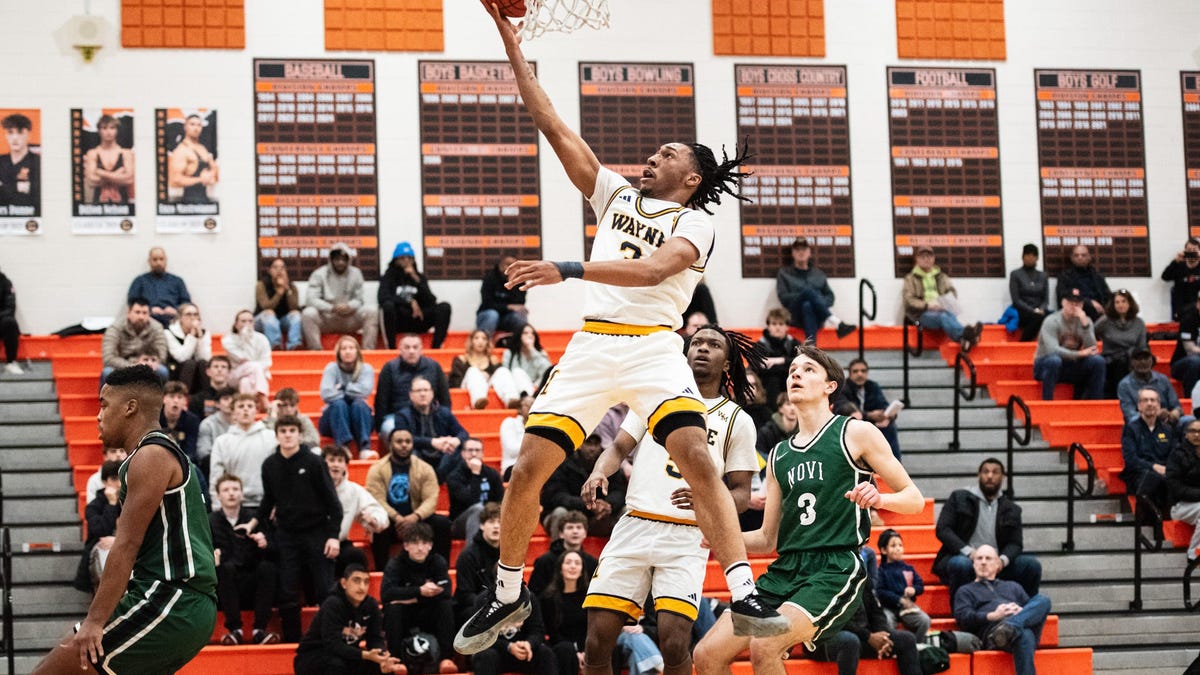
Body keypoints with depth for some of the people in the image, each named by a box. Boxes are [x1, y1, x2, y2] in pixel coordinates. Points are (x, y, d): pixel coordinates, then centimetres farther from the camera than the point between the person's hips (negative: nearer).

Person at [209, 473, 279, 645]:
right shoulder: (211, 521, 5)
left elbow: (273, 554, 3)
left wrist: (265, 544, -20)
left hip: (254, 586, 1)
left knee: (267, 566, -26)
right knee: (226, 567, -30)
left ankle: (260, 630, -28)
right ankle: (234, 629, -31)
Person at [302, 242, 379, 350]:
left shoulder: (355, 273, 4)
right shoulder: (319, 274, -3)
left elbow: (359, 300, 3)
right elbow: (311, 299, -14)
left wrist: (349, 306, -22)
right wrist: (332, 308, -28)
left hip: (348, 320, 2)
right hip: (325, 320, -2)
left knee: (372, 312, -21)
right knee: (308, 313, -33)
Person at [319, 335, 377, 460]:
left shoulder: (366, 369, 2)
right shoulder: (332, 368, -1)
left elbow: (365, 390, -18)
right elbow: (326, 393, -17)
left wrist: (342, 388, -12)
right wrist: (351, 393, -12)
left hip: (359, 418, 1)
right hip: (334, 419, -1)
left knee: (359, 404, -30)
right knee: (339, 404, -31)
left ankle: (365, 449, -47)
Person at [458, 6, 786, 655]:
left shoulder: (694, 223, 3)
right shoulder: (615, 194, 19)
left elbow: (653, 270, -17)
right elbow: (554, 127, 17)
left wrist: (567, 270, -27)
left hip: (653, 348, -5)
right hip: (592, 346, 5)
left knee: (697, 459, -23)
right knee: (528, 468, -2)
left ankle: (745, 596, -25)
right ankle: (507, 594, 16)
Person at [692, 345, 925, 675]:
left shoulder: (856, 433, 4)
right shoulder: (779, 455, 21)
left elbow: (914, 499, 3)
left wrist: (879, 498, -18)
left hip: (835, 570, -6)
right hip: (785, 570, 6)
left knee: (764, 646, -28)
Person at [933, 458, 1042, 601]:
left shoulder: (1011, 510, 14)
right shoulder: (959, 498, 6)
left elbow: (1015, 543, 6)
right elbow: (942, 530, -4)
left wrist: (1003, 560, -19)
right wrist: (968, 551, -22)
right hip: (963, 558, -3)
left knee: (1031, 564, -18)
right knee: (961, 564, -38)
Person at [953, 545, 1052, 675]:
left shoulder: (1013, 587, 39)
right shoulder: (966, 591, 28)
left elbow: (1033, 609, 24)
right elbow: (963, 618, 8)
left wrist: (1021, 611, -3)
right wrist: (993, 616, -10)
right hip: (992, 628, -4)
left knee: (1043, 600, -28)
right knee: (1024, 635, -42)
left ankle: (1009, 627, -49)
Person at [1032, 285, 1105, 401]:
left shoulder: (1086, 321, 0)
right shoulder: (1051, 321, -14)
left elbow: (1091, 350, -13)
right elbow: (1052, 350, -27)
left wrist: (1085, 324, -23)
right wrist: (1079, 354, -27)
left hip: (1072, 366, 4)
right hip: (1046, 365, -4)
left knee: (1098, 360, -20)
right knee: (1054, 360, -39)